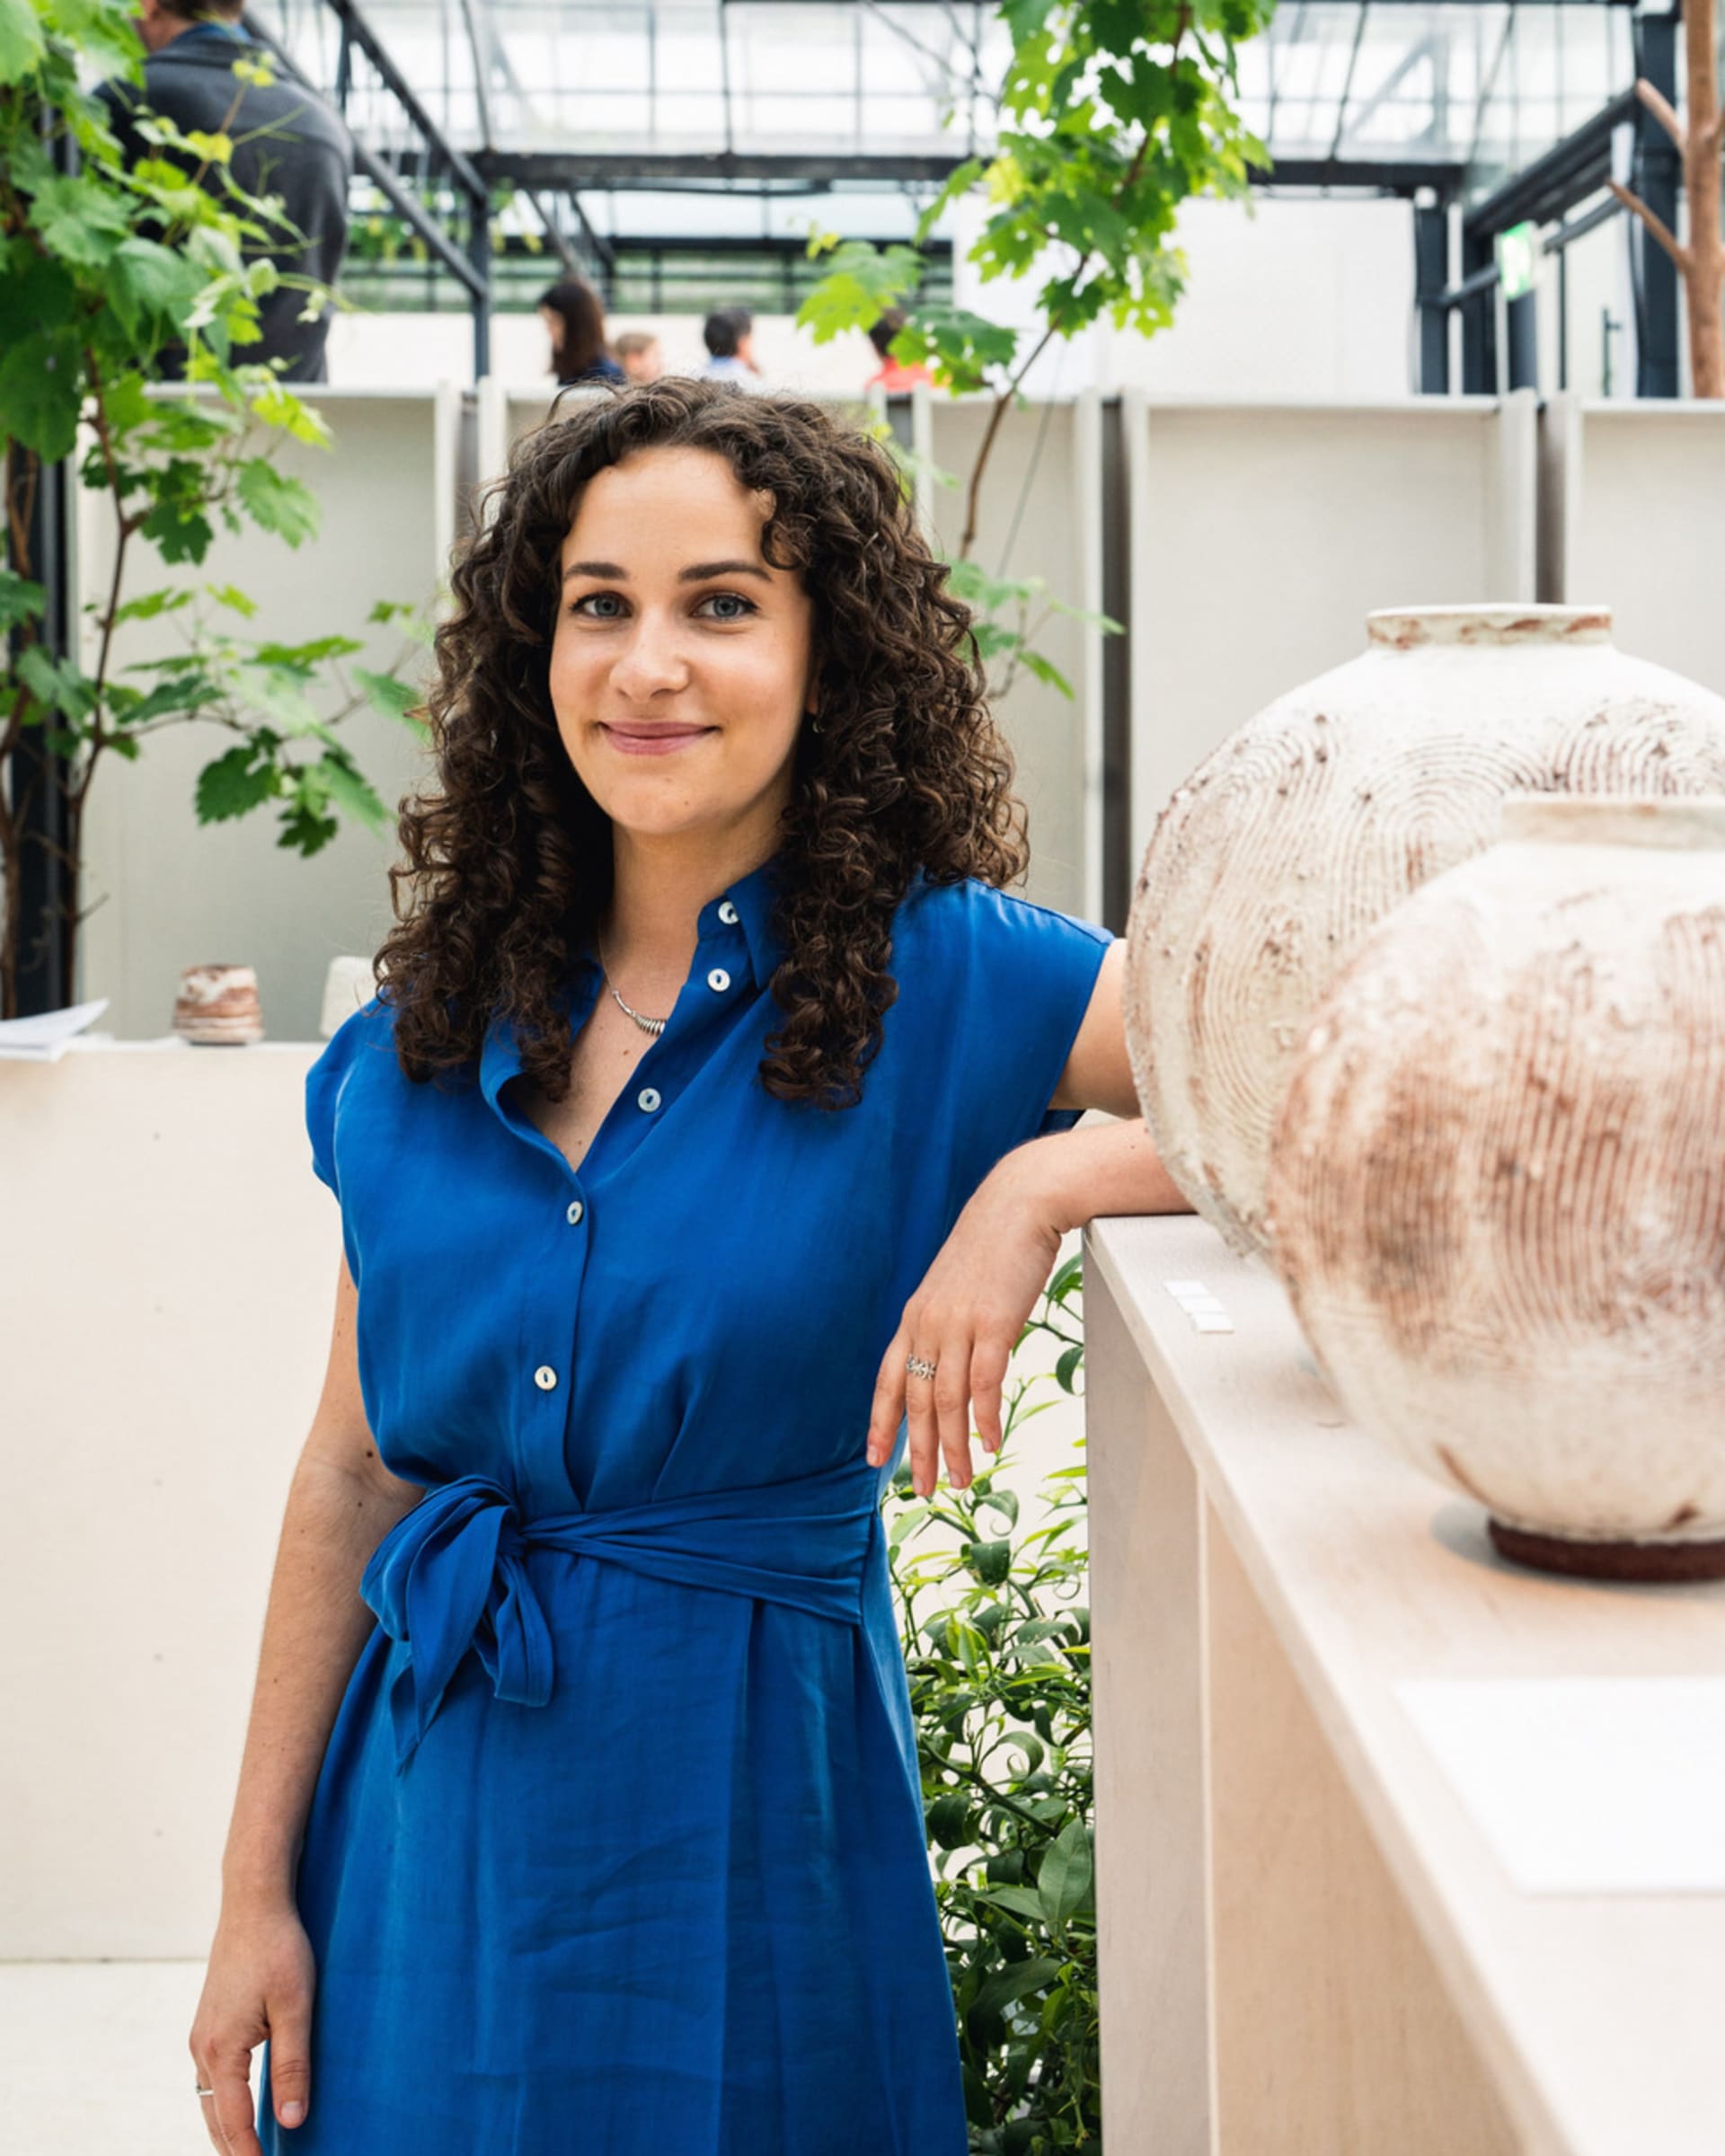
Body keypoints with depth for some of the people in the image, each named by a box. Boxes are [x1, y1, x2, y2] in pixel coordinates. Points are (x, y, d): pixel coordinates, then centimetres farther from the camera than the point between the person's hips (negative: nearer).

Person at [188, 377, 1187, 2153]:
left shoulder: (944, 981, -10)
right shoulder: (428, 1030, 2)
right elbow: (354, 1475, 5)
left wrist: (1046, 1178, -28)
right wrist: (256, 1894, 6)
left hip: (739, 1811, -3)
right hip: (425, 1821, 4)